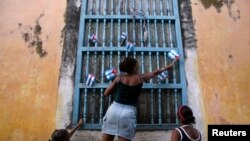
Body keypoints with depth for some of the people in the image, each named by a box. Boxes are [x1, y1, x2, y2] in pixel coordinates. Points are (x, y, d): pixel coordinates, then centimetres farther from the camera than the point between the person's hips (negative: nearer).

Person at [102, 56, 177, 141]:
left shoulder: (119, 78, 8)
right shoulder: (140, 78, 6)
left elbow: (106, 93, 9)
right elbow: (155, 72, 23)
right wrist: (167, 67, 40)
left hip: (114, 109, 2)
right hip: (128, 112, -2)